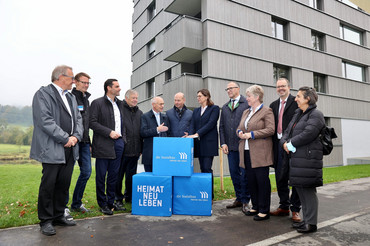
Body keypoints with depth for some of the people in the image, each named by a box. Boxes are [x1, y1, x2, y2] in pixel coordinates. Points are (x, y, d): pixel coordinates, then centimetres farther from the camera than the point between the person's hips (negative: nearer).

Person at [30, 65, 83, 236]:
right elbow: (45, 121, -15)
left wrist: (76, 136, -2)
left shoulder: (71, 97, 19)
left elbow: (78, 119, 16)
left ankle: (58, 216, 25)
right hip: (52, 149, -7)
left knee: (64, 184, 12)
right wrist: (65, 138, -15)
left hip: (69, 149, 7)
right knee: (48, 185, 1)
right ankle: (46, 220, 15)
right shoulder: (43, 94, -4)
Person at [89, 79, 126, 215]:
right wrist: (109, 132, -17)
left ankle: (111, 202, 24)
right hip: (103, 145, -6)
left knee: (114, 175, 12)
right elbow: (92, 123, -12)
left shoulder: (119, 103, 16)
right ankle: (102, 204, 18)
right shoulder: (97, 103, -4)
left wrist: (122, 138, 9)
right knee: (101, 176, 4)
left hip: (118, 143, 6)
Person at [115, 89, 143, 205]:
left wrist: (141, 149, 14)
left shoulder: (139, 113, 16)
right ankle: (118, 198, 20)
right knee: (119, 175, 6)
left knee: (131, 175, 14)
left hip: (135, 151, 5)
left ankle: (129, 196, 29)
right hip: (121, 149, -5)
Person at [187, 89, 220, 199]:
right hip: (199, 144, 5)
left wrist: (197, 134, -19)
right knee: (202, 168, 7)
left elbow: (211, 123, -11)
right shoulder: (196, 110, 18)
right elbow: (192, 125, 8)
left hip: (209, 143, -5)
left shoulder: (214, 108, 1)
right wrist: (190, 135, -13)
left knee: (207, 168, -9)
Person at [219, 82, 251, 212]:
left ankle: (245, 201, 14)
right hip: (230, 147, 5)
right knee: (234, 173, 10)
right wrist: (223, 143, 5)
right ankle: (239, 199, 23)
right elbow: (221, 126, 14)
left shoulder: (247, 104, -2)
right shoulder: (225, 107, 15)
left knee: (244, 174, 1)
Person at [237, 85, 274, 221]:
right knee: (251, 180, 11)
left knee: (262, 180, -1)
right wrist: (240, 133, -2)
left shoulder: (267, 111, -4)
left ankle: (264, 210, 10)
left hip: (260, 153, -7)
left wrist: (251, 134, -15)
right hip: (246, 152, 7)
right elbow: (239, 128, 22)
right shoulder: (246, 112, 18)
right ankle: (255, 207, 25)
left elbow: (270, 130, -13)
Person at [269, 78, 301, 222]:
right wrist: (273, 144, 6)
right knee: (280, 178, 12)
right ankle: (284, 207, 26)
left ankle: (295, 210, 15)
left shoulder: (296, 102, -3)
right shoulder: (273, 105, 15)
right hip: (278, 145, 6)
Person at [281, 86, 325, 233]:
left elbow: (308, 134, -20)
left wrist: (291, 144, -12)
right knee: (300, 189, 13)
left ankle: (311, 223, 10)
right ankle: (306, 220, 25)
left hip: (308, 158, -9)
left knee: (308, 190, -3)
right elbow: (287, 132, 18)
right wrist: (284, 143, -3)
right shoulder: (298, 114, 20)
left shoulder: (316, 115, -7)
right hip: (296, 157, 9)